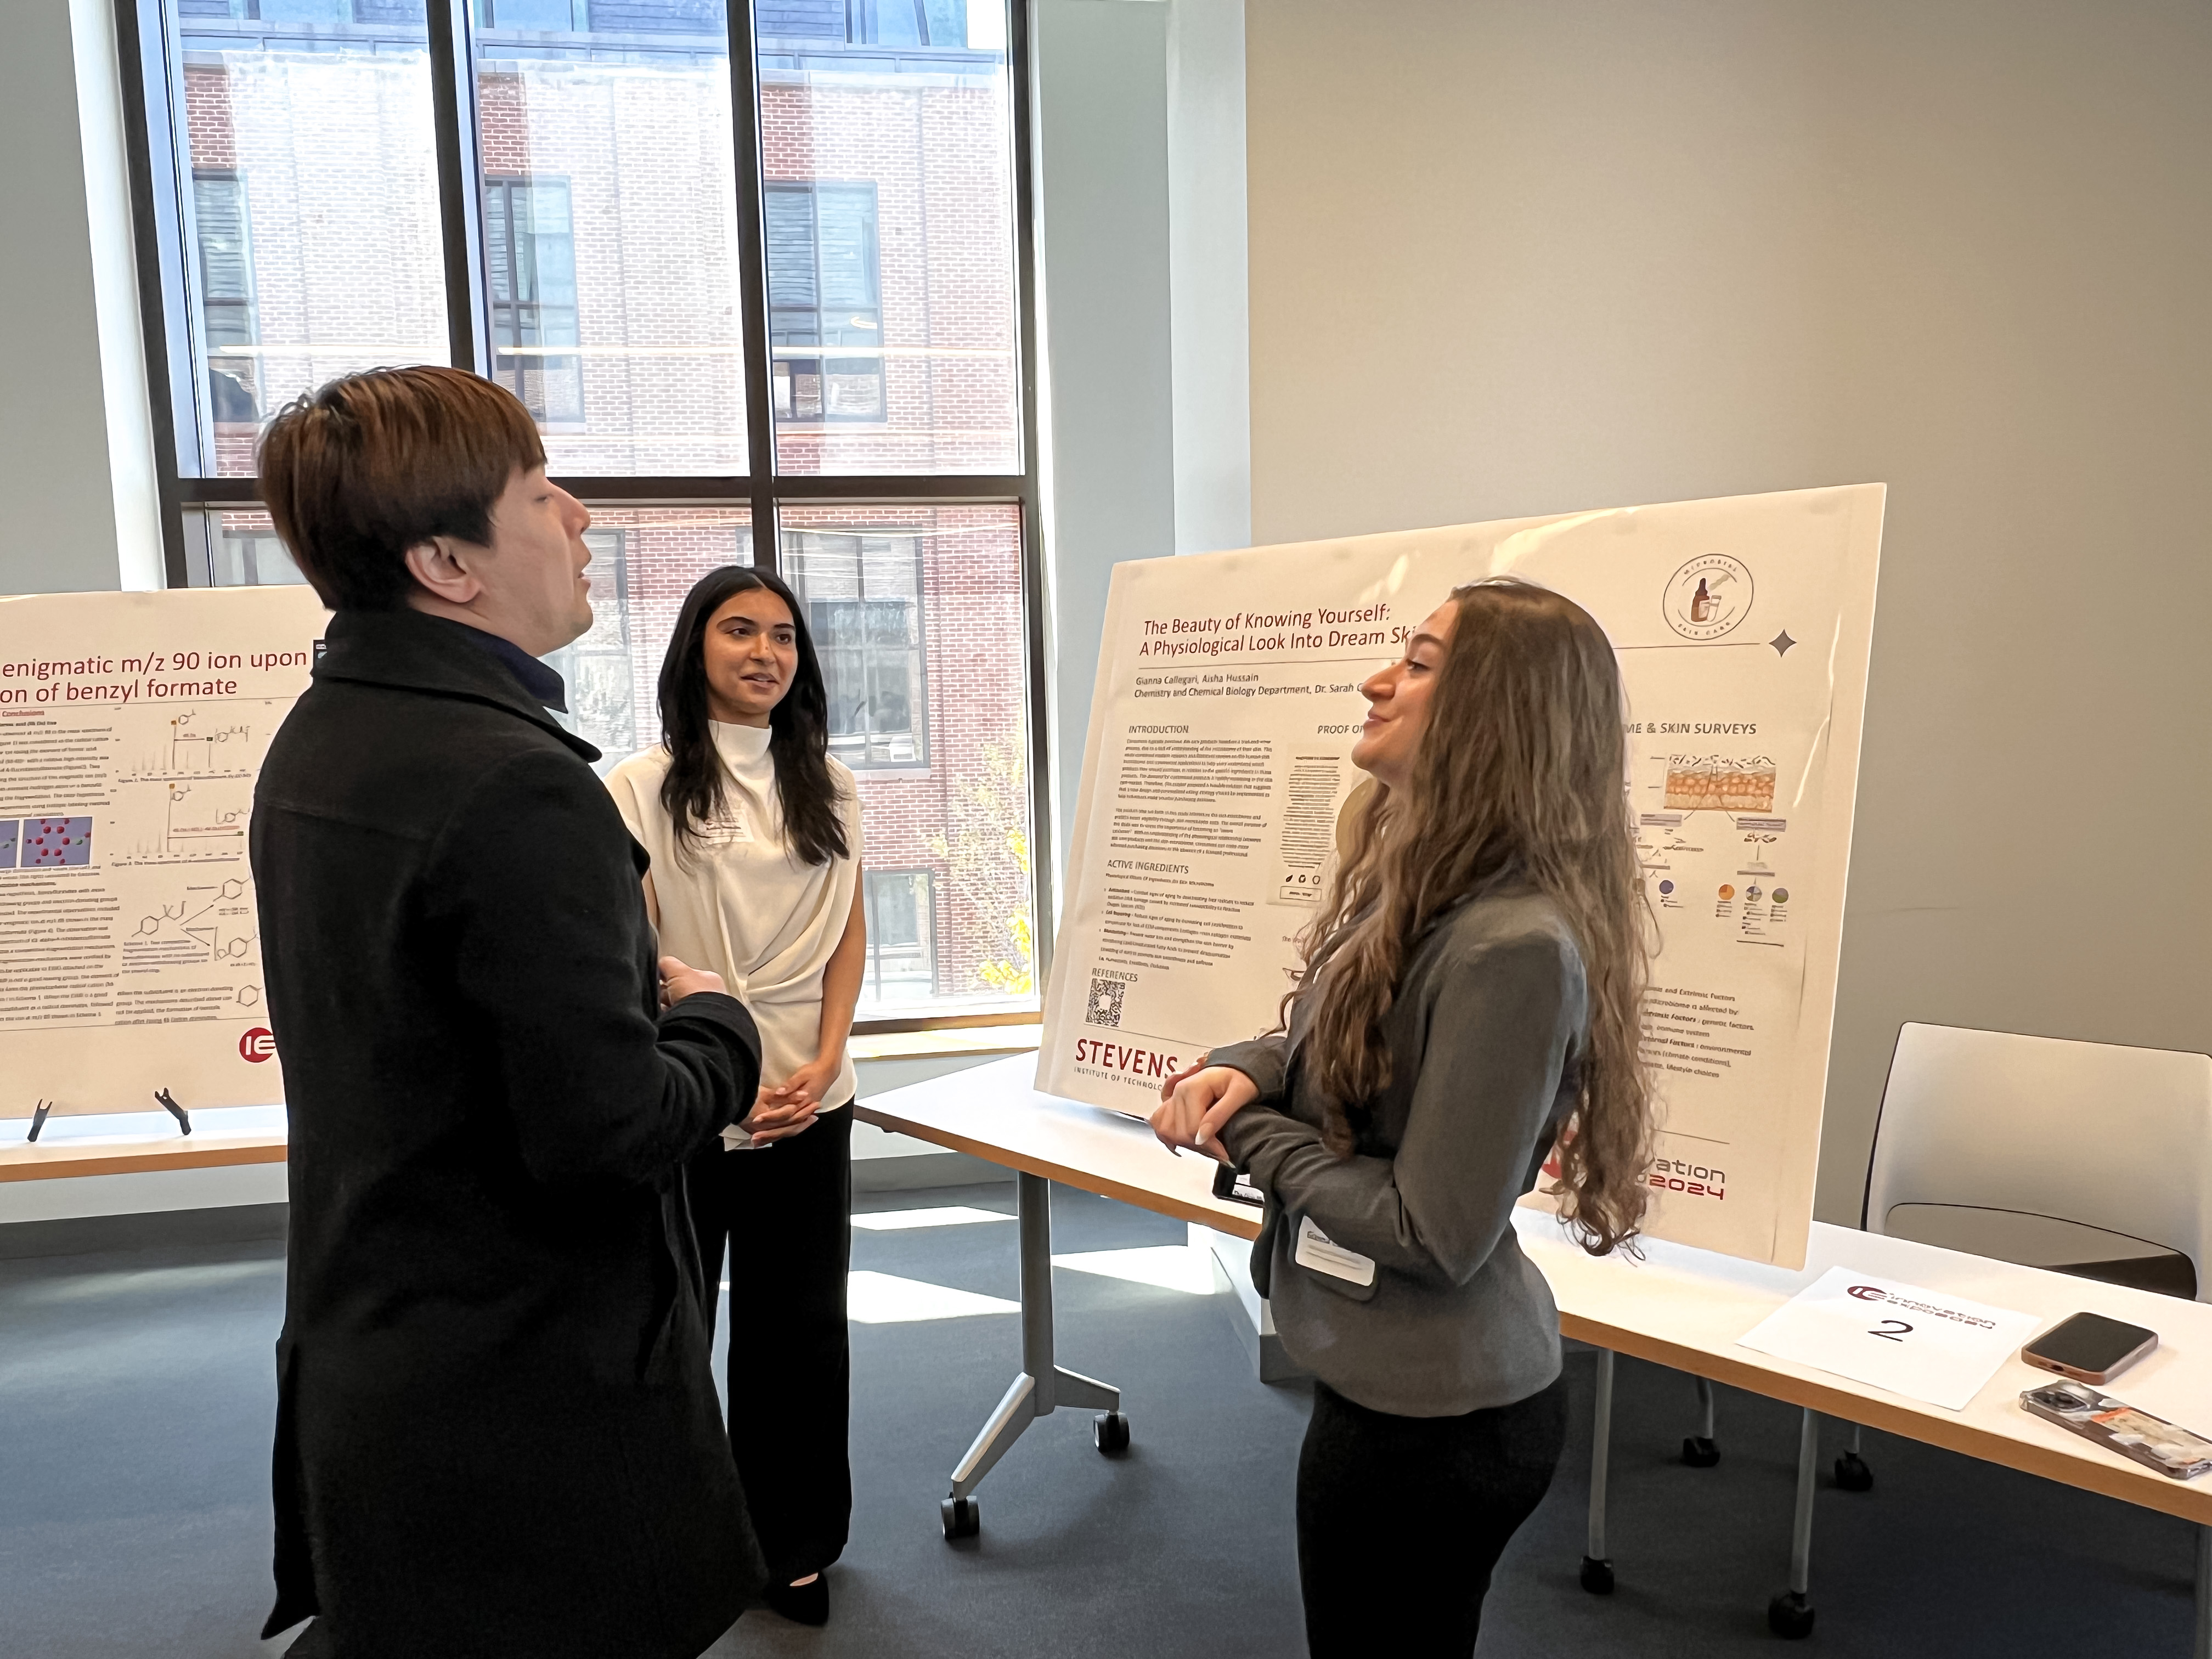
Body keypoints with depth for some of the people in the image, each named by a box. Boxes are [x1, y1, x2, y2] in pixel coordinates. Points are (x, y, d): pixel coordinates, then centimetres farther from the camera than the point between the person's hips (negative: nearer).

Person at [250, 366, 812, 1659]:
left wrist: (645, 989, 5)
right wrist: (719, 1024, -7)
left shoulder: (317, 742, 5)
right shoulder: (519, 786, -26)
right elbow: (612, 1132, -26)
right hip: (525, 1403, -9)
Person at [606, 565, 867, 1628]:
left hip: (809, 1098, 3)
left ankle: (791, 1542, 28)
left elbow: (849, 937, 6)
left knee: (799, 1323, 10)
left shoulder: (827, 788, 7)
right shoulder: (641, 789, -5)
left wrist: (822, 1063, -7)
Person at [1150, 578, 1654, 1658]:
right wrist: (1244, 1068, -8)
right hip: (1401, 1381, 9)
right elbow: (1338, 1046, 13)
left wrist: (1248, 1136, -15)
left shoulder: (1514, 948, -29)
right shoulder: (1417, 877, -1)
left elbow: (1433, 1235, -26)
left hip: (1429, 1417, -9)